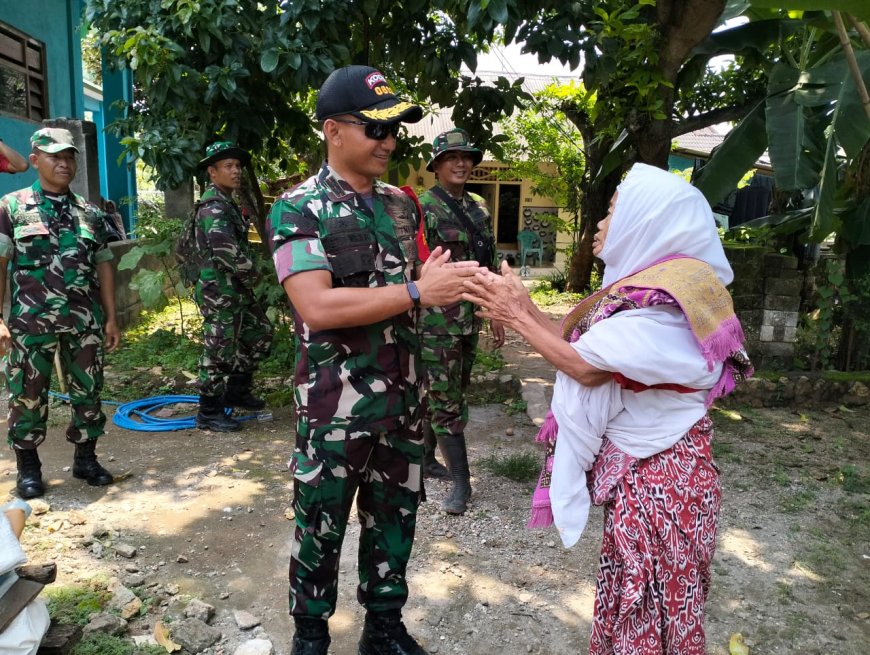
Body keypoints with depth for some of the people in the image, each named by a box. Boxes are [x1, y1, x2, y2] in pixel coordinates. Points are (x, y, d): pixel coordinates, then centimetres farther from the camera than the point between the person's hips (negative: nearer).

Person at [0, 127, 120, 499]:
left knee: (88, 392, 8)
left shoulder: (89, 212, 10)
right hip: (31, 322, -3)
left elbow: (103, 267, 11)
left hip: (85, 322, 3)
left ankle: (86, 459, 23)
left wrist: (111, 318, 7)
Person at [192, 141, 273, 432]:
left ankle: (236, 391, 29)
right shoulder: (213, 205, -15)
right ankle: (209, 413, 9)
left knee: (261, 335, 17)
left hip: (237, 289, 10)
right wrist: (251, 274, -13)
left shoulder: (227, 203, 17)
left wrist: (248, 277, 6)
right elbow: (226, 249, -28)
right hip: (220, 290, -10)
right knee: (219, 350, -3)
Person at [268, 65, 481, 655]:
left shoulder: (403, 205, 9)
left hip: (401, 399, 5)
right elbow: (317, 308, -22)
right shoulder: (298, 210, -10)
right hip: (336, 407, -5)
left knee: (395, 520, 18)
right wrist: (417, 292, -25)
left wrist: (451, 283, -5)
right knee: (321, 529, 12)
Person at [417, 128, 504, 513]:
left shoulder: (479, 209, 12)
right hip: (436, 319, -7)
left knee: (451, 393, 15)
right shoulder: (422, 207, -9)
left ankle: (425, 457, 32)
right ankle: (461, 482, 8)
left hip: (470, 318, 7)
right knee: (445, 400, -1)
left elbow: (491, 267, 16)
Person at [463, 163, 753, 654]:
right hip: (640, 466, 9)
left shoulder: (665, 300, -22)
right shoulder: (652, 285, 9)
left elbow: (586, 366, -22)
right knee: (633, 600, 20)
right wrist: (524, 308, 0)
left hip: (657, 478, -9)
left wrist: (519, 318, -13)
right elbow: (581, 343, 6)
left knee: (648, 612, 8)